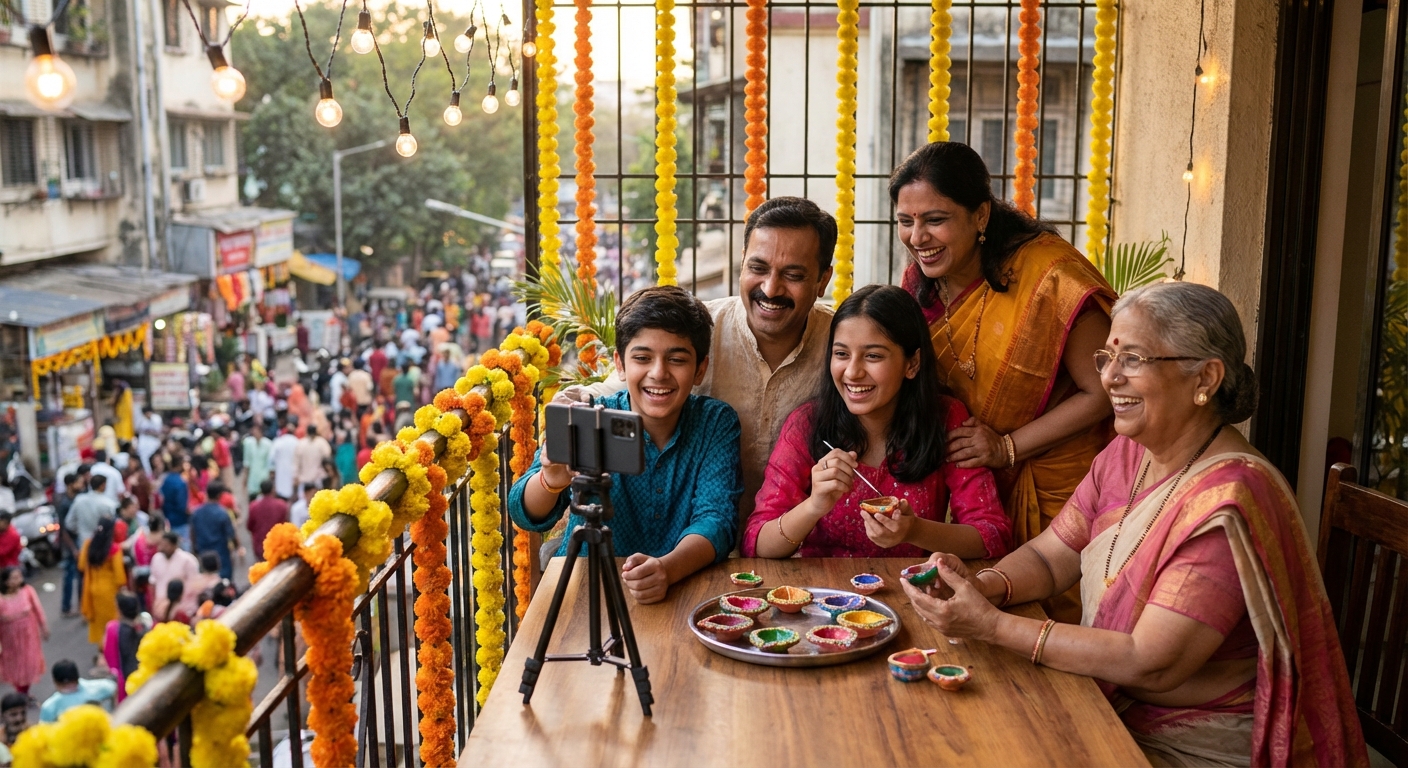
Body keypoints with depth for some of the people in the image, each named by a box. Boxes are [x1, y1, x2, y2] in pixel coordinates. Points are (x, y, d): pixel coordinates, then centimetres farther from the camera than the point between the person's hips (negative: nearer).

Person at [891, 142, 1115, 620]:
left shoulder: (1050, 273, -21)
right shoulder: (921, 284, 0)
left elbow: (1102, 392, -17)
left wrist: (1009, 447, -17)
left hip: (1059, 486, -5)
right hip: (977, 487, 6)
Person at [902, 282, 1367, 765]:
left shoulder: (1227, 500, -25)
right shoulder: (1126, 455, 2)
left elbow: (1153, 665, -27)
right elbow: (1047, 557, 4)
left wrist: (992, 626, -27)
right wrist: (985, 586, -18)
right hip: (1111, 705, 7)